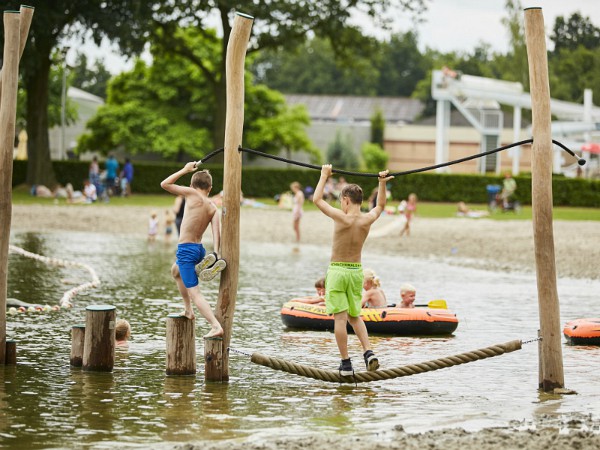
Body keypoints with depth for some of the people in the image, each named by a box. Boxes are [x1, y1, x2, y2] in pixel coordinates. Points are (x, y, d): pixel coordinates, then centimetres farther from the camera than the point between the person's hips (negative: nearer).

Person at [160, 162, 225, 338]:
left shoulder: (192, 193, -8)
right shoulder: (213, 208, 5)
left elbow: (165, 184, -1)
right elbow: (216, 233, -8)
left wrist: (185, 170, 7)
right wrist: (214, 255, -13)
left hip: (186, 249, -7)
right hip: (199, 249, 7)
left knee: (194, 292, -11)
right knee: (175, 271, 36)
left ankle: (216, 326, -23)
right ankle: (188, 310, 40)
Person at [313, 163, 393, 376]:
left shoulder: (342, 218, -15)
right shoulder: (367, 220, -3)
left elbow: (317, 200, -4)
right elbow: (380, 205, 21)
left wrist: (324, 175, 7)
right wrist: (382, 183, 29)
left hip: (337, 271, -5)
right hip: (356, 271, 5)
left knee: (340, 317, -3)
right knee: (354, 316, 18)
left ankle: (346, 363, -4)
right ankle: (368, 352, 1)